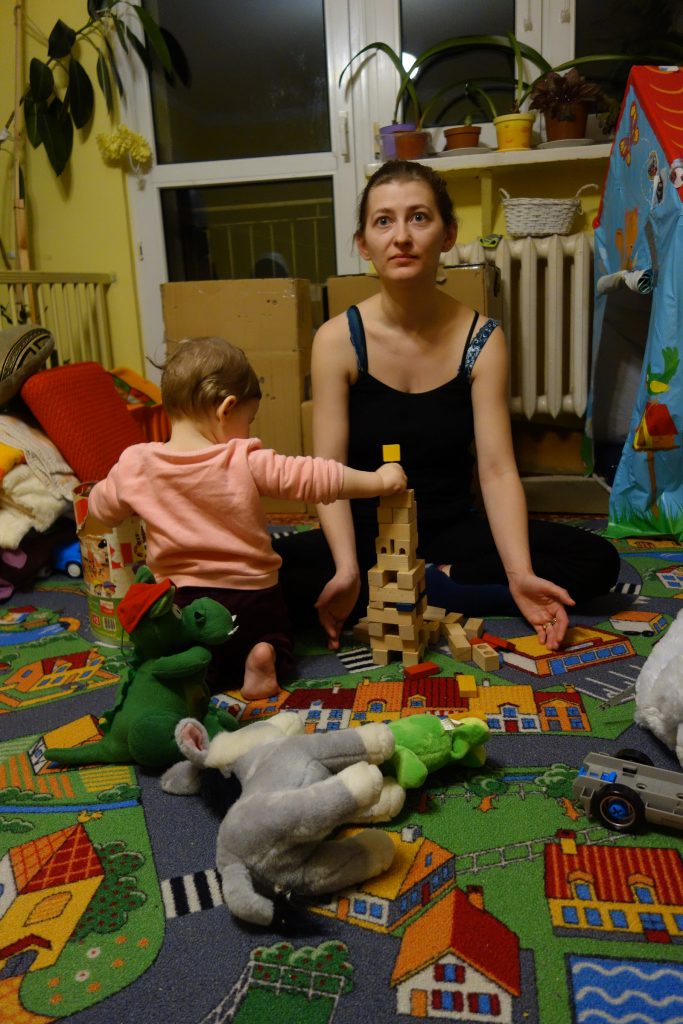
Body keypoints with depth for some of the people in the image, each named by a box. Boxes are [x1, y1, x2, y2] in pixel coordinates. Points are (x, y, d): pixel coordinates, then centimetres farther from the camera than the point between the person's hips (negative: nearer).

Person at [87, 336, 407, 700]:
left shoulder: (135, 465, -7)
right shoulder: (247, 462, -14)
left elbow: (101, 508, 10)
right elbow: (317, 477, -13)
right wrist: (380, 480, -2)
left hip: (181, 601, 1)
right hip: (253, 598, 0)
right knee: (276, 639, 29)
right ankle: (263, 657, -5)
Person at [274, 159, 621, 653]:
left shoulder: (482, 339, -6)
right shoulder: (337, 340, -10)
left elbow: (498, 470, -12)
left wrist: (519, 573, -26)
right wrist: (347, 569, -30)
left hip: (454, 529, 2)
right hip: (367, 535, -1)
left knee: (596, 560, -17)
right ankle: (442, 586, -14)